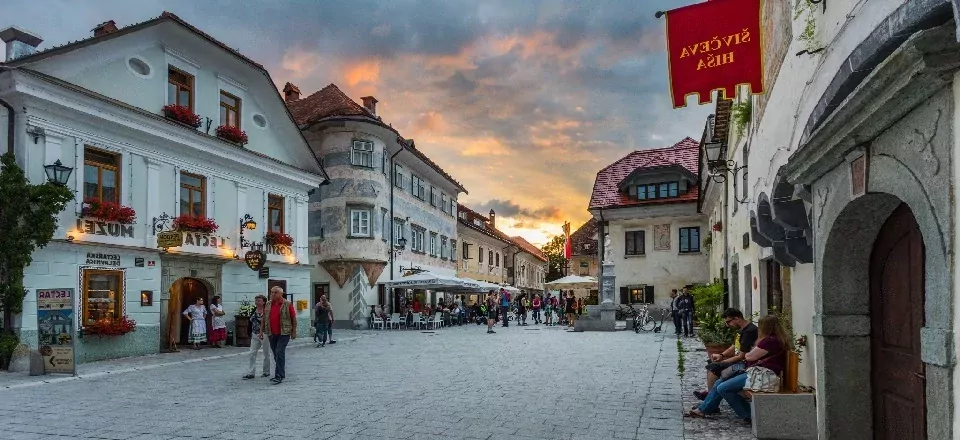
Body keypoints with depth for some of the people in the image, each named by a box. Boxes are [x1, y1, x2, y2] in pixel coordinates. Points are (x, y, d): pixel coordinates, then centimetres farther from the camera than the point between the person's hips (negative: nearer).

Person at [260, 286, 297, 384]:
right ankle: (281, 374, 25)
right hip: (271, 334, 5)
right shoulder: (268, 305, 9)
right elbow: (264, 319, 15)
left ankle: (279, 376, -10)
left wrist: (294, 332, -4)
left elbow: (294, 319, -2)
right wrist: (261, 331, 10)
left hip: (284, 333, -5)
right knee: (276, 354, 12)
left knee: (279, 353, -12)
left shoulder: (287, 304, -5)